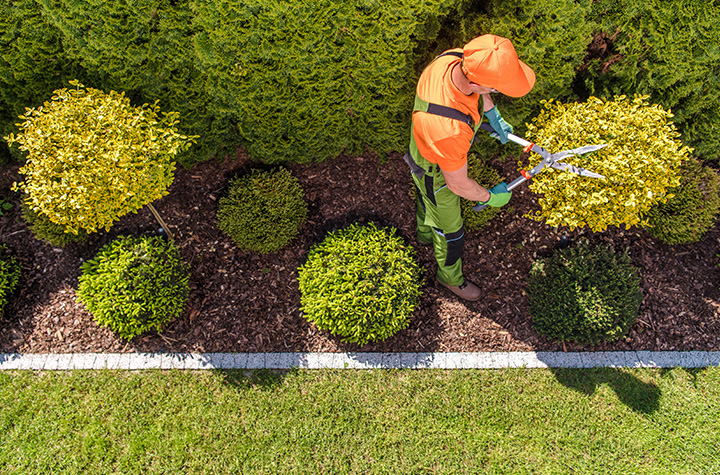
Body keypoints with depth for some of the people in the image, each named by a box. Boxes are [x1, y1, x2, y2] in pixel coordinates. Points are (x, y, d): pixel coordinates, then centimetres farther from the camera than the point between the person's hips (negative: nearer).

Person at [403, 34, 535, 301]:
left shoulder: (457, 58, -28)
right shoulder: (449, 129, -49)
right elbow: (457, 184, -30)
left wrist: (492, 113, 2)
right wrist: (489, 197, -12)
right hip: (436, 173, -7)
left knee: (428, 200, 36)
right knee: (450, 231, 19)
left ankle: (426, 234, 69)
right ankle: (450, 276, 50)